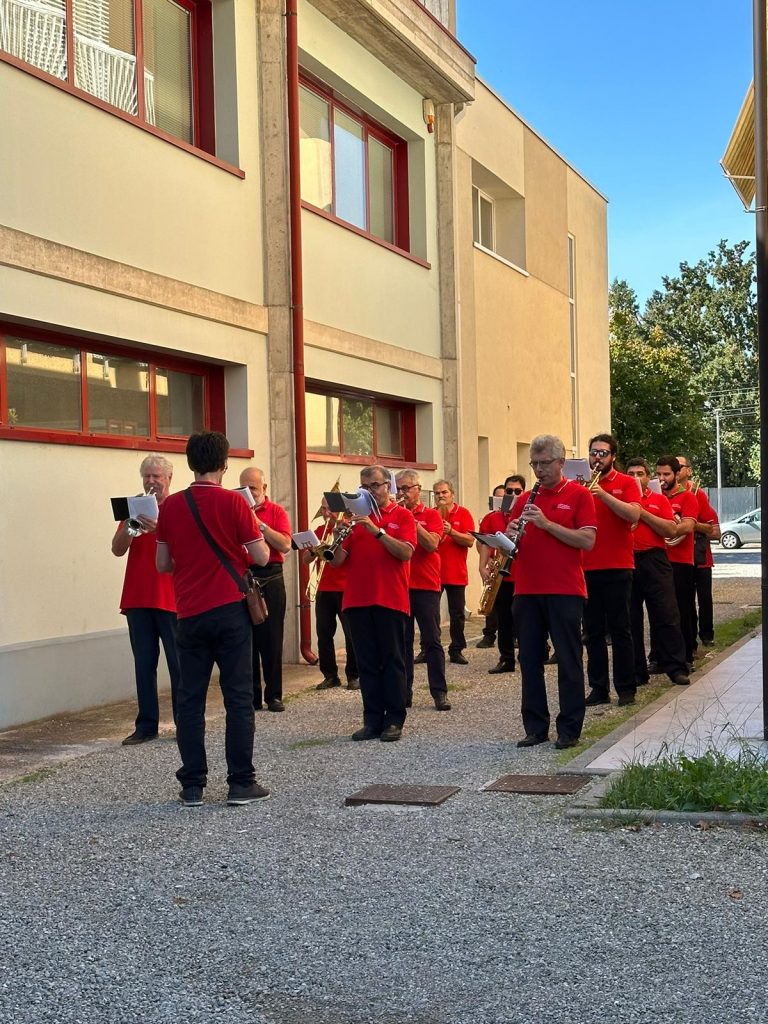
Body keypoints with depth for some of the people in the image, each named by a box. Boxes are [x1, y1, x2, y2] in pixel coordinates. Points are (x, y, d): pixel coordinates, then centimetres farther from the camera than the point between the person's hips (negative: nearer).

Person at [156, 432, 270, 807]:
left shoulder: (170, 506, 2)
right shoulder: (232, 502, -7)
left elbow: (163, 564, 10)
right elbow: (262, 557, -5)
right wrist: (255, 533, 15)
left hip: (190, 614, 3)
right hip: (230, 610, -3)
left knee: (190, 698, 8)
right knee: (238, 696, 3)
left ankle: (192, 786, 9)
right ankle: (241, 783, 5)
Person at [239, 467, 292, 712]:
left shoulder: (276, 511, 4)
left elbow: (286, 545, -10)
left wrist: (259, 524, -15)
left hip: (270, 579, -2)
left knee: (271, 639, -1)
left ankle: (274, 695, 6)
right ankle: (251, 695, 10)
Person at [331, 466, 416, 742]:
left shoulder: (402, 516, 3)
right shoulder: (356, 516, 13)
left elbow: (406, 553, -13)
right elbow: (337, 561, 8)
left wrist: (376, 530, -20)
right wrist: (340, 536, -12)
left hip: (390, 600, -4)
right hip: (358, 600, 4)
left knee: (392, 661, 2)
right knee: (367, 663, 6)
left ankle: (394, 721, 7)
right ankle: (372, 721, 11)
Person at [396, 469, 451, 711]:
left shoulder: (431, 515, 3)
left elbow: (431, 544, -12)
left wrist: (411, 519, -15)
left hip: (426, 585, -3)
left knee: (431, 641, -1)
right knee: (402, 641, 6)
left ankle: (440, 692, 4)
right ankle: (404, 692, 11)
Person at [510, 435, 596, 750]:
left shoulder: (578, 495, 0)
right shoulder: (524, 499, 14)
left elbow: (587, 541, -11)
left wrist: (546, 523, -17)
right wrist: (511, 534, -8)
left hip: (565, 591, -5)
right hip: (527, 590, 5)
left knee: (569, 660, 2)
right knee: (530, 660, 8)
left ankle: (570, 728, 9)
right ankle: (535, 727, 16)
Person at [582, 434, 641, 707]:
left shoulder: (626, 483, 1)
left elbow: (633, 515, -15)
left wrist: (602, 493, -21)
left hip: (617, 567, -3)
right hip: (587, 568, 4)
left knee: (620, 630, 0)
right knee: (593, 632, 7)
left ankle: (626, 688, 7)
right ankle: (598, 688, 13)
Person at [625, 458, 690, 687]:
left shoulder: (659, 500, 9)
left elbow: (671, 531, -3)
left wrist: (643, 512, -8)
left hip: (654, 562, -1)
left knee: (666, 616, -2)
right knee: (630, 619, 4)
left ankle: (676, 668, 3)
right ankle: (636, 672, 11)